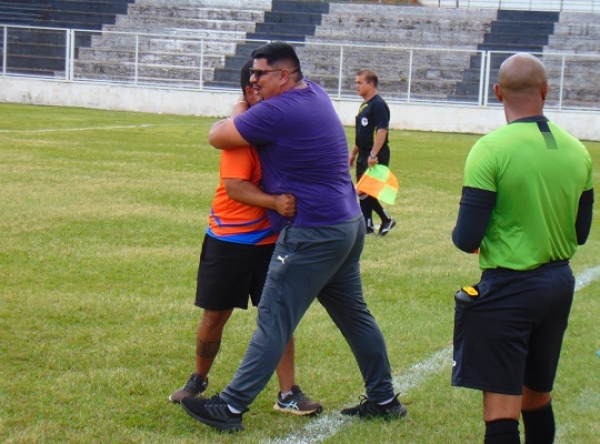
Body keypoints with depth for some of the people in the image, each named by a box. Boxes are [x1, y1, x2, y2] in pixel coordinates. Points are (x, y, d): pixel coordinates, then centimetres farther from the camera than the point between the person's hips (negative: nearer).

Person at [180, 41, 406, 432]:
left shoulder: (277, 112, -18)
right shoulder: (316, 93, 9)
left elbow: (217, 137, -10)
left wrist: (240, 111, 7)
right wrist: (253, 106, 16)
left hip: (313, 234, -10)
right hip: (349, 223, 10)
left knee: (274, 322, -7)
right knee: (354, 314, 18)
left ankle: (231, 407, -4)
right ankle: (384, 399, 27)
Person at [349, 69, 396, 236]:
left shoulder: (378, 105, -14)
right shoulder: (364, 106, 16)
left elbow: (382, 131, -21)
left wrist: (373, 155, -26)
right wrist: (353, 153, 21)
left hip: (376, 157, -9)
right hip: (364, 156, 9)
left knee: (365, 191, -10)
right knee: (363, 191, 8)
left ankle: (386, 219, 2)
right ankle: (367, 226, 14)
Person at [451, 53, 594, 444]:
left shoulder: (491, 150, -16)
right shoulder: (576, 151, 2)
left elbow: (467, 240, -17)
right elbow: (580, 233, 11)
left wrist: (461, 235, 5)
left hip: (508, 288, -6)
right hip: (560, 283, 6)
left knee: (502, 412, -5)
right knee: (538, 399, 20)